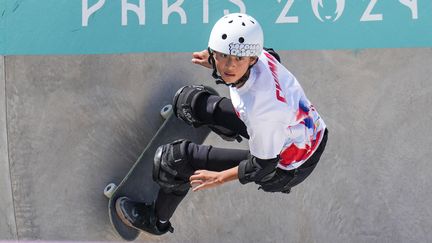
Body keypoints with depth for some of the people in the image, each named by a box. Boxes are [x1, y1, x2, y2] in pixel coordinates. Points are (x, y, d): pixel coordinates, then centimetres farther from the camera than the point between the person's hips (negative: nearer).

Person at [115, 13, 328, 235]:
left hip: (285, 167, -7)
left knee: (178, 158, -3)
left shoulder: (261, 109, -42)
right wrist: (216, 64, 13)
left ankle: (156, 221, 25)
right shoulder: (261, 55, -21)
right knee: (193, 101, 13)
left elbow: (264, 166, -25)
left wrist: (220, 178, -11)